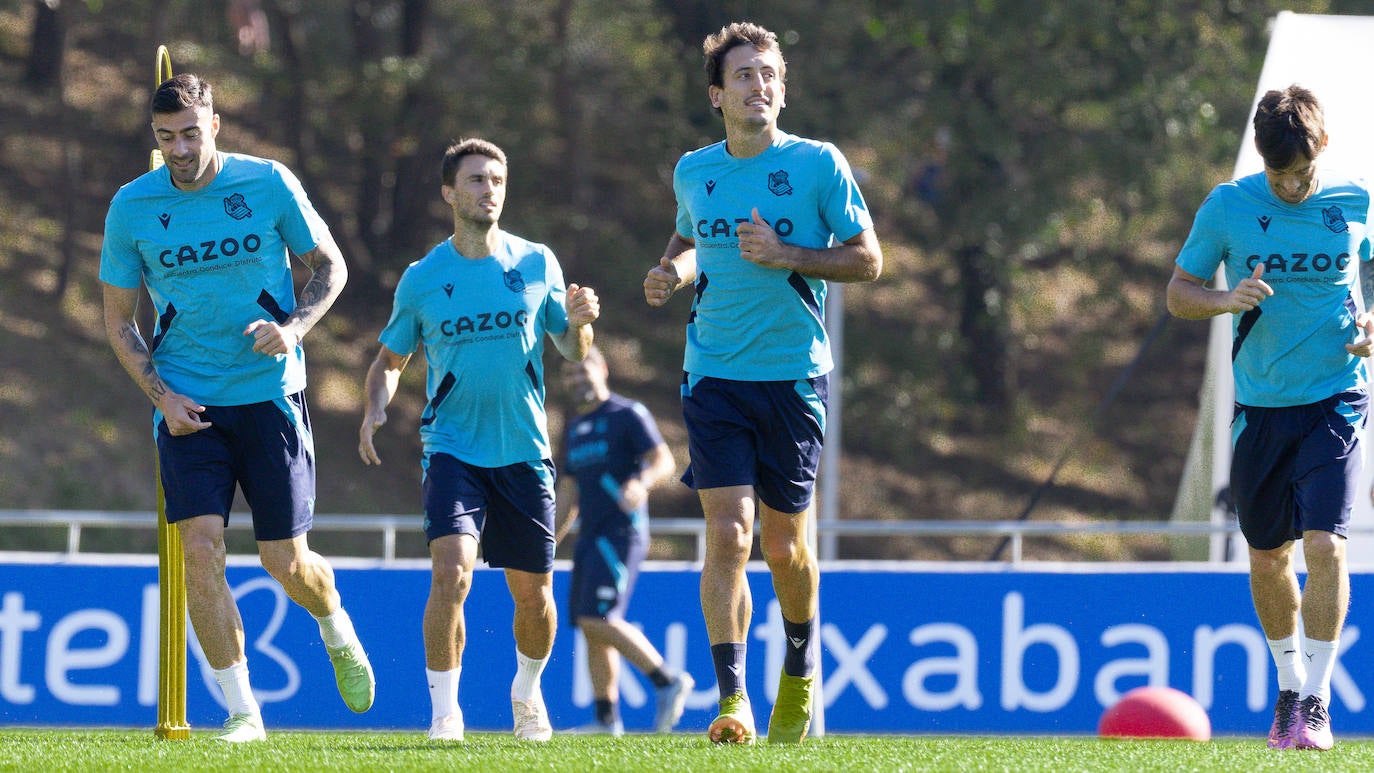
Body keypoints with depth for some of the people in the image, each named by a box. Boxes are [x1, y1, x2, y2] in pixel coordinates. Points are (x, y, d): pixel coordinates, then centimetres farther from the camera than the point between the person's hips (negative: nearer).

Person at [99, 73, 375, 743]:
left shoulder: (268, 184, -4)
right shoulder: (132, 206, -1)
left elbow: (330, 266, 7)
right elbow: (118, 320, 7)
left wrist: (293, 327, -13)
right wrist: (160, 396, -6)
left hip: (269, 392, -1)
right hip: (187, 403, 1)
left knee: (285, 561, 0)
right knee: (201, 548, -15)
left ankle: (336, 632, 36)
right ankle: (241, 709, -6)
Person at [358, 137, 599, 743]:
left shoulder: (537, 264, 3)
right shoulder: (422, 279, 2)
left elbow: (573, 352, 9)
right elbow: (390, 358, 14)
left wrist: (579, 323, -14)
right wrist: (375, 409, -6)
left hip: (524, 450, 2)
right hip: (452, 449, -2)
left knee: (532, 593, 7)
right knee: (451, 572, -22)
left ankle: (527, 691, 35)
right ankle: (444, 711, -12)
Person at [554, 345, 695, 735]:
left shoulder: (628, 415, -4)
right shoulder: (574, 428, 19)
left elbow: (664, 460, -15)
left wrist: (641, 482, -36)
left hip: (620, 534, -8)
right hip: (590, 538, 8)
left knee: (599, 620, -20)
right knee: (592, 630, 3)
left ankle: (667, 681, -11)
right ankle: (607, 721, 5)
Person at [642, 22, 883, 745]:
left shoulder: (819, 164, -4)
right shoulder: (693, 172, 7)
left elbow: (867, 259, -2)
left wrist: (787, 256, -16)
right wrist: (672, 269, 4)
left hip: (794, 376, -2)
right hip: (714, 375, 2)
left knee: (783, 546, 7)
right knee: (728, 532, -13)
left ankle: (800, 670, 35)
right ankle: (731, 700, -15)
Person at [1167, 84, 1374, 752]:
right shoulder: (1228, 207, -3)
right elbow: (1179, 292, 4)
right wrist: (1227, 301, -17)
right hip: (1260, 407, 2)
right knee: (1267, 555, 10)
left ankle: (1316, 700, -9)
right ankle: (1288, 683, 31)